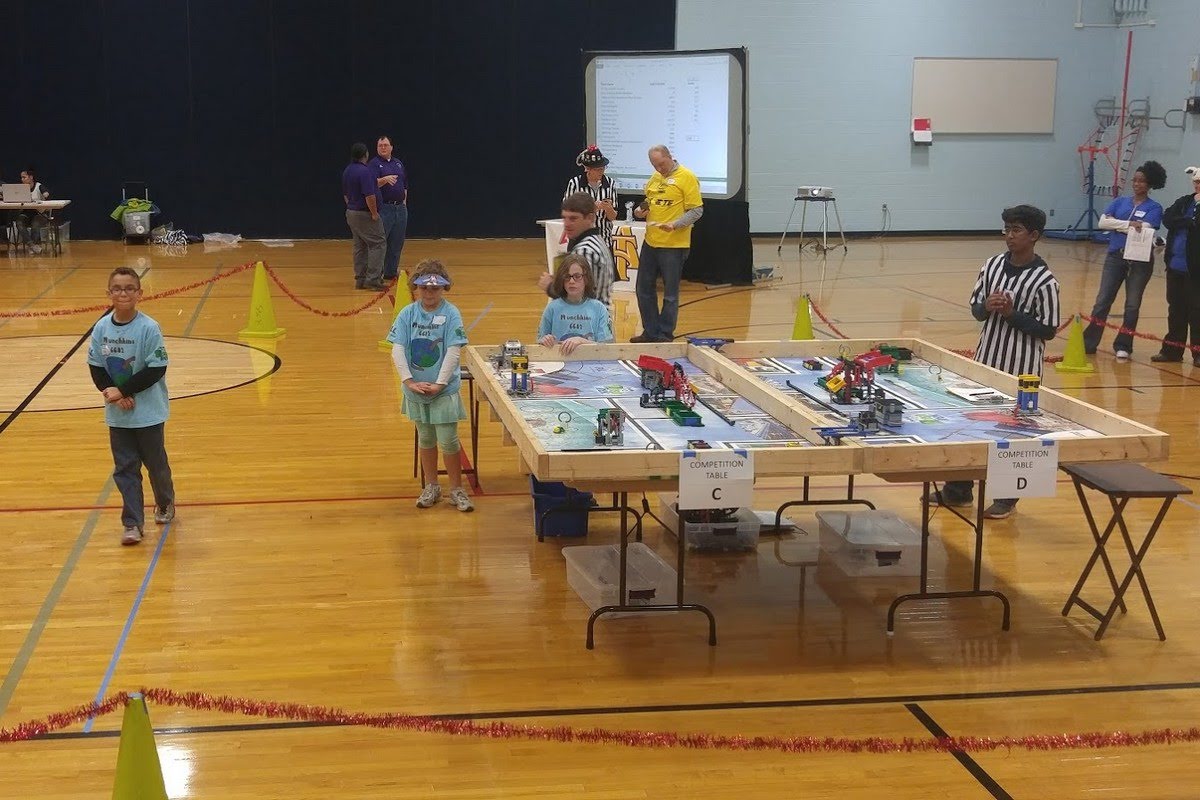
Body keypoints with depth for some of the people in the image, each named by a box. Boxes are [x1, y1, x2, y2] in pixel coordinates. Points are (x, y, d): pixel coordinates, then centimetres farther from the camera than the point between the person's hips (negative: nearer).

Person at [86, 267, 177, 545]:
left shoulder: (148, 328, -16)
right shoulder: (101, 327, -3)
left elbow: (156, 370, -17)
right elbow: (96, 368, 2)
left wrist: (123, 391, -19)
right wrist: (110, 393, -14)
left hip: (148, 411, -3)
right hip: (117, 413, 3)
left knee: (156, 462, 12)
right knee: (125, 468, 4)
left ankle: (165, 504, 38)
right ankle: (132, 524, 9)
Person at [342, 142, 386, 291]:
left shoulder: (347, 171, 9)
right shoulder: (364, 171, -20)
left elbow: (345, 194, 18)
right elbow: (369, 196, -24)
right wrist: (374, 213, -16)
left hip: (351, 212, 9)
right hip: (365, 214, -9)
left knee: (360, 246, 13)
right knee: (378, 244, -4)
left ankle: (360, 279, 15)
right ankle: (372, 279, -8)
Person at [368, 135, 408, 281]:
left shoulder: (398, 163, 15)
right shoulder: (374, 164, -4)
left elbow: (405, 184, 22)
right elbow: (373, 183, -19)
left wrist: (404, 201, 14)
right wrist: (385, 179, -37)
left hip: (400, 208, 6)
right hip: (384, 208, -6)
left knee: (397, 243, 9)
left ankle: (391, 271, 18)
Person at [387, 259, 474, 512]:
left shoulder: (451, 314, -9)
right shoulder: (407, 314, -2)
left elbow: (454, 351, -13)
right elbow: (397, 349, -7)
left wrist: (439, 384, -18)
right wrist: (409, 381, -16)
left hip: (444, 389, -3)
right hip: (416, 389, 3)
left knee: (448, 440, 0)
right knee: (425, 438, 16)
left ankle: (457, 489, 15)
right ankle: (431, 487, 30)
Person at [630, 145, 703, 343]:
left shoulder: (686, 177, -8)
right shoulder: (654, 177, 13)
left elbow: (697, 210, -12)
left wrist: (675, 224, -24)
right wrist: (640, 211, 4)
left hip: (673, 245, -7)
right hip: (650, 242, 7)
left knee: (670, 294, 2)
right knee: (644, 289, 12)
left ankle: (665, 335, 12)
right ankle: (650, 332, 23)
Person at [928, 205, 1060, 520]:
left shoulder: (1044, 280, -13)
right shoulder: (993, 265, 3)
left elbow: (1048, 330, -11)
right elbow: (975, 308, 11)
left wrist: (1012, 314, -19)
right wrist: (987, 307, -11)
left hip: (1021, 369, -5)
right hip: (985, 360, 5)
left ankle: (1006, 498, 20)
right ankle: (958, 490, 26)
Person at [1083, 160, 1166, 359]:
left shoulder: (1154, 208, 1)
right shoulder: (1120, 202, 10)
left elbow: (1145, 229, -16)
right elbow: (1103, 221, -4)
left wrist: (1117, 224, -11)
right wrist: (1129, 224, -13)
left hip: (1140, 261, -2)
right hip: (1115, 257, 3)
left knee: (1132, 305, 4)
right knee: (1103, 301, 1)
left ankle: (1123, 346, 13)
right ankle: (1088, 343, 5)